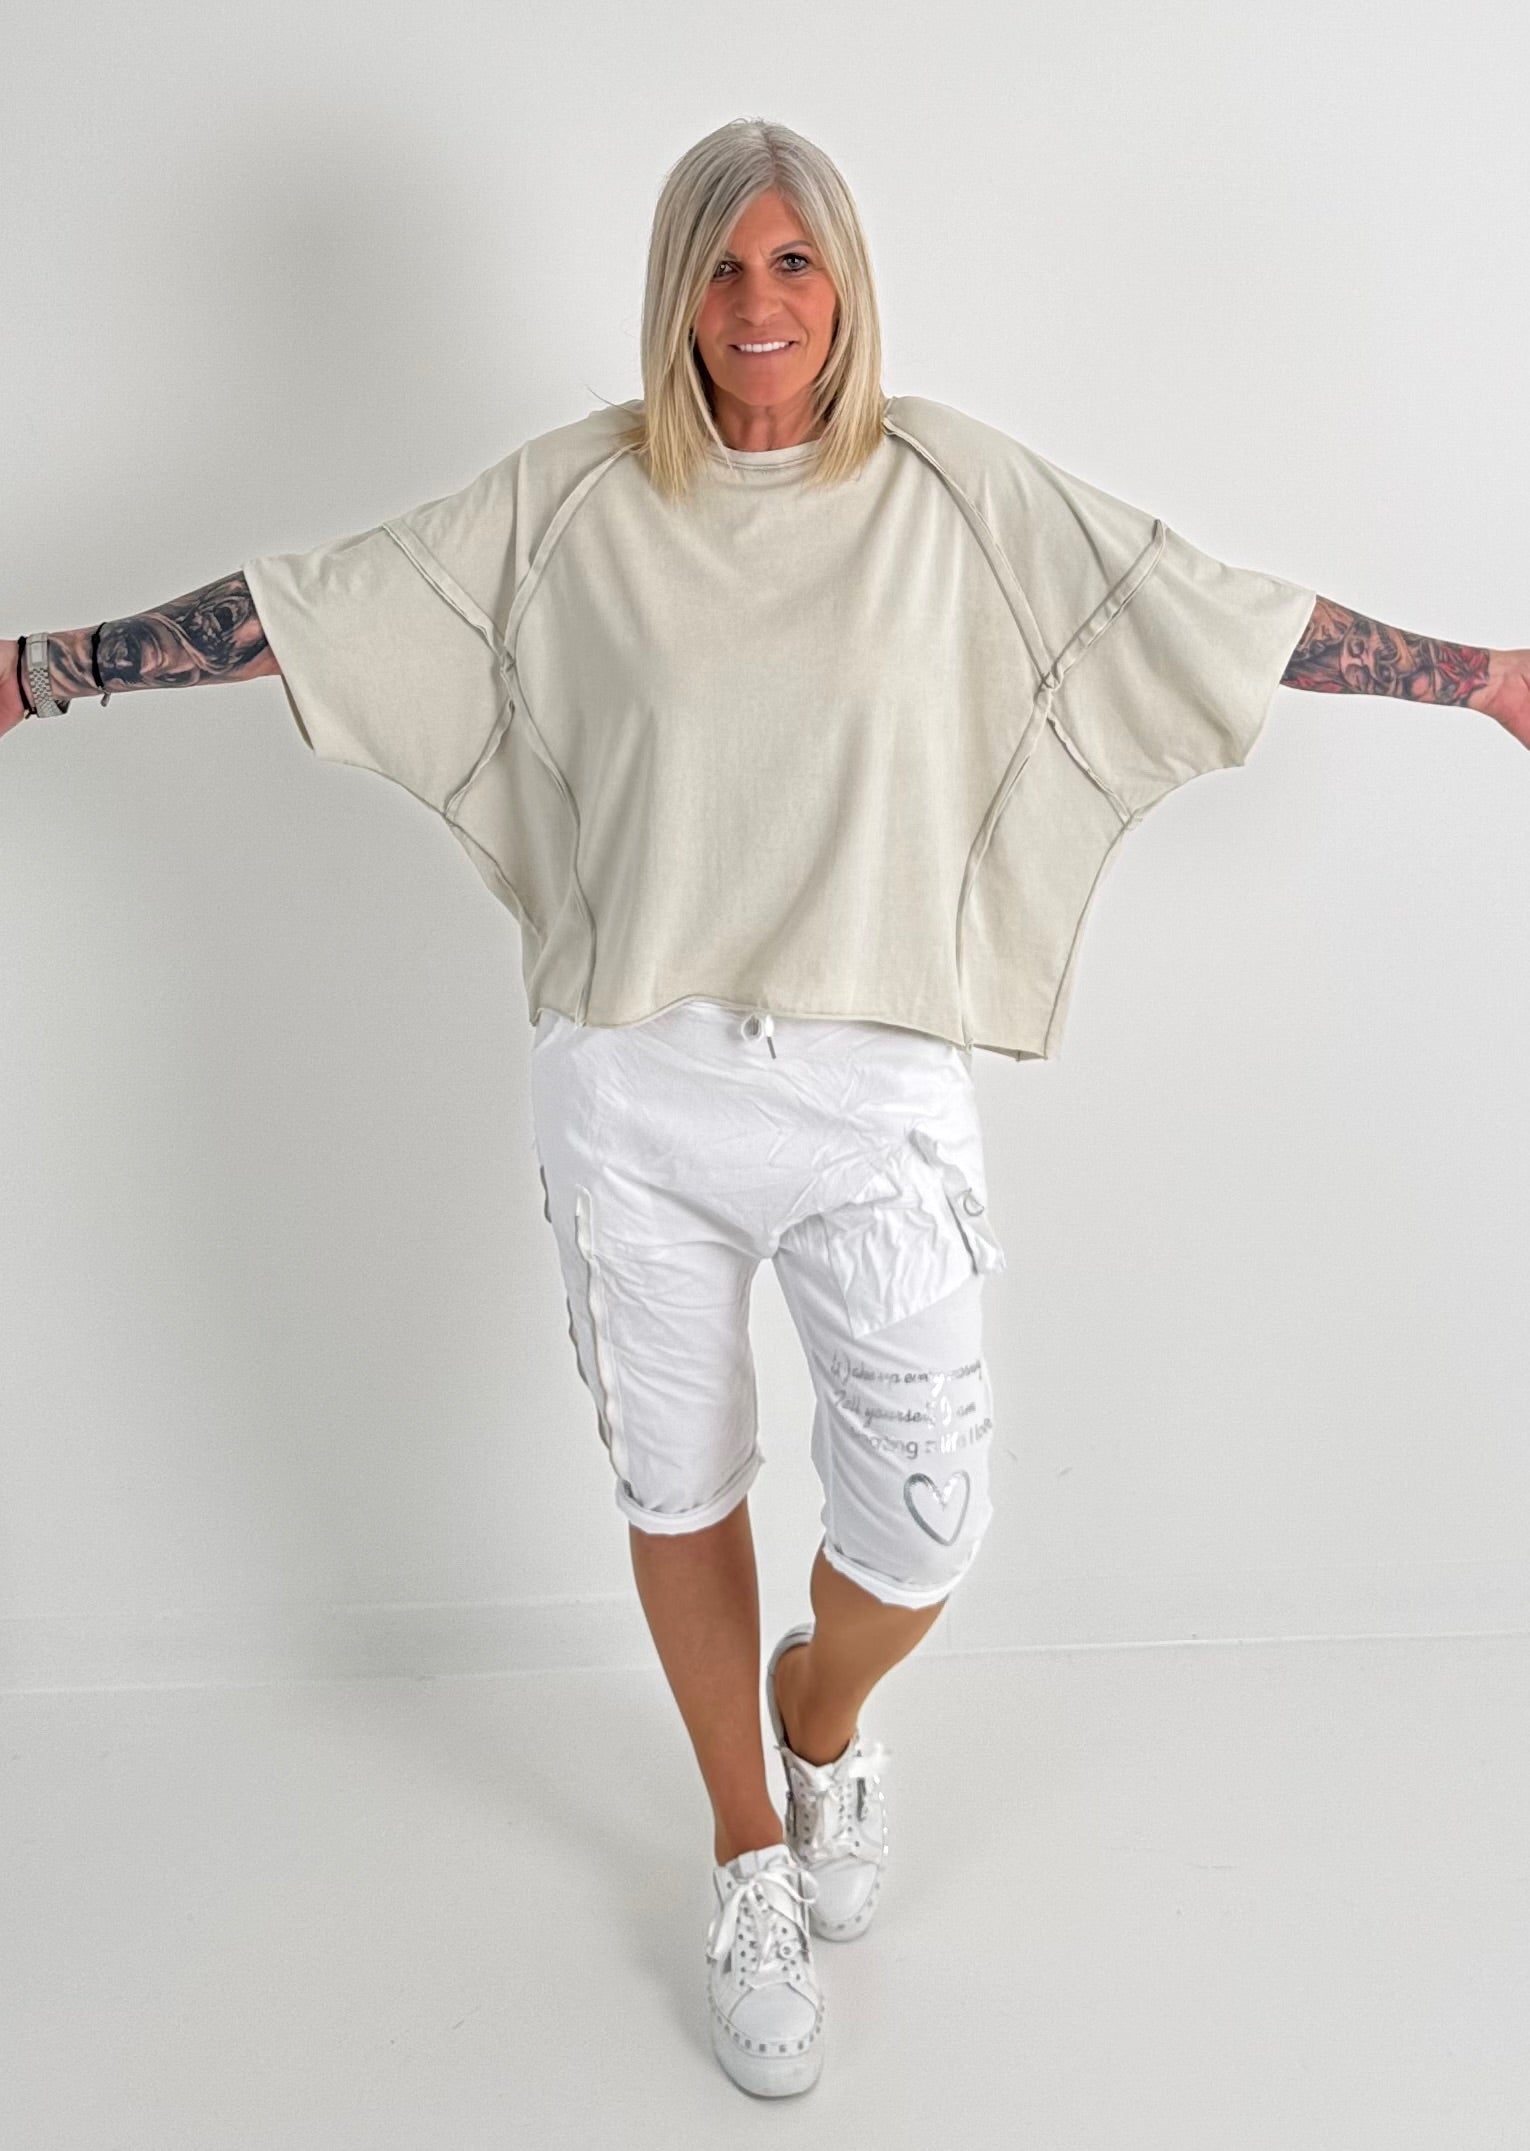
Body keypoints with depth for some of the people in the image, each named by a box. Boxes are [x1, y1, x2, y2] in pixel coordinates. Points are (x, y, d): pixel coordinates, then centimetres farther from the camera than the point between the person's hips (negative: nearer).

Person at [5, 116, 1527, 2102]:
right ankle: (752, 1857, 40)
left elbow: (1208, 607, 6)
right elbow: (316, 602, 4)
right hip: (631, 1091, 1)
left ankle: (822, 1712, 38)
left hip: (874, 1086, 0)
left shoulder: (953, 485, 2)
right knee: (680, 1491, 14)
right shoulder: (573, 495, 2)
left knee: (925, 1530, -1)